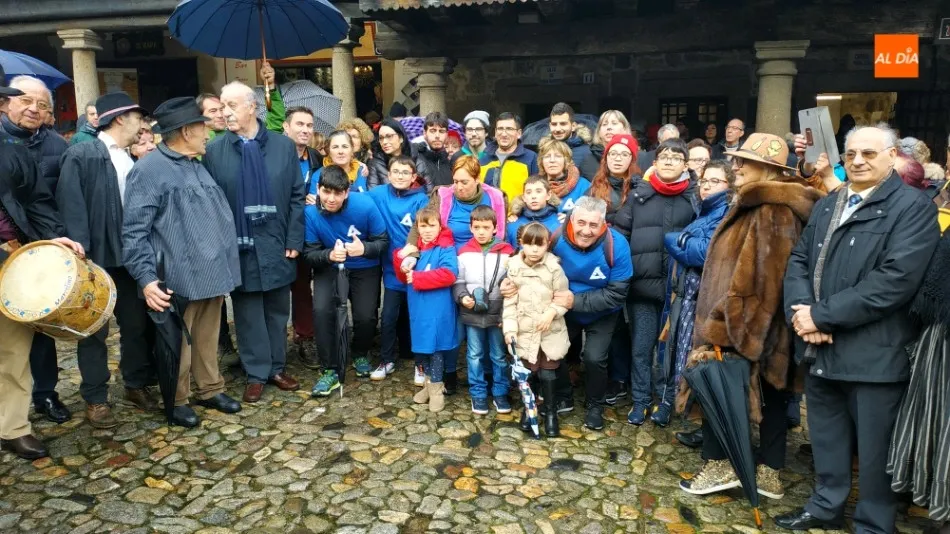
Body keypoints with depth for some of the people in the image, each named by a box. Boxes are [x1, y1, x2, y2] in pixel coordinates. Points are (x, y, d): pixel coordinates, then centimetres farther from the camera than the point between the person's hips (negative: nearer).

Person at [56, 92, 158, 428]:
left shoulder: (134, 159, 10)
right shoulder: (81, 155, -8)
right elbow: (71, 206, -14)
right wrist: (80, 255, -20)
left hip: (131, 257, 6)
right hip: (96, 258, -5)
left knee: (137, 324, 13)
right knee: (94, 331, 6)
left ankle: (137, 384, 30)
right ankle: (95, 398, 17)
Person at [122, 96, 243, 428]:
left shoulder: (198, 167, 14)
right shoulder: (149, 171, -11)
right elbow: (134, 231, -13)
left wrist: (224, 261, 17)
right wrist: (146, 278, -21)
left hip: (211, 273, 7)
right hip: (179, 278, -7)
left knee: (208, 338, 16)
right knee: (178, 344, 7)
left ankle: (210, 389, 31)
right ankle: (176, 401, 23)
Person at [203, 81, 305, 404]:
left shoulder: (283, 146, 2)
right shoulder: (214, 150, 0)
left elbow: (297, 197, 2)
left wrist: (294, 241, -3)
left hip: (276, 245, 1)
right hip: (239, 247, -1)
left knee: (278, 311, 12)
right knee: (248, 314, 8)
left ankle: (277, 368, 26)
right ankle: (256, 374, 20)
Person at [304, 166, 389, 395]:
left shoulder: (365, 205, -22)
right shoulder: (311, 212, -19)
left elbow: (383, 241, -13)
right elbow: (310, 253, -13)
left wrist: (364, 249, -35)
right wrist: (329, 255, -35)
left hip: (364, 268, 0)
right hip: (329, 267, 1)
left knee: (365, 316, -14)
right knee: (321, 310, -22)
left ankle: (360, 354, 22)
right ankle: (331, 370, -4)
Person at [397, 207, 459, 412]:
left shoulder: (446, 248, -9)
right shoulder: (414, 248, 11)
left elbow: (449, 274, -24)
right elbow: (405, 278, 16)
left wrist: (418, 277, -20)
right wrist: (402, 265, -8)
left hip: (437, 309, -6)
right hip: (418, 307, 6)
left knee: (435, 346, 2)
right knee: (422, 346, 14)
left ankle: (436, 388, 14)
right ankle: (429, 383, 29)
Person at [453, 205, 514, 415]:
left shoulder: (506, 252, -6)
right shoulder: (464, 253, -2)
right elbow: (457, 282, 5)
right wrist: (462, 297, -15)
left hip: (499, 314, -1)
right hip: (472, 314, 1)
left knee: (499, 356, 13)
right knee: (475, 356, 12)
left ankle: (500, 393, 28)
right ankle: (478, 394, 26)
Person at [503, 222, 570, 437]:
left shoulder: (554, 267, -10)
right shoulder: (514, 267, -6)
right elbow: (510, 301, -4)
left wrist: (552, 312, -20)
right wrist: (510, 327, -10)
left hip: (551, 330, -1)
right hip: (525, 330, 1)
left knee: (548, 373, 7)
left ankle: (550, 411, 25)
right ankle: (528, 408, 32)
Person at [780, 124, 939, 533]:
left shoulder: (913, 206, -7)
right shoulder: (826, 205, 15)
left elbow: (897, 279, -19)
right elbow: (799, 260, 9)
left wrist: (822, 315, -20)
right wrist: (801, 311, -10)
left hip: (873, 353, -6)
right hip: (820, 347, 6)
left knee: (874, 448, 8)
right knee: (826, 435, 20)